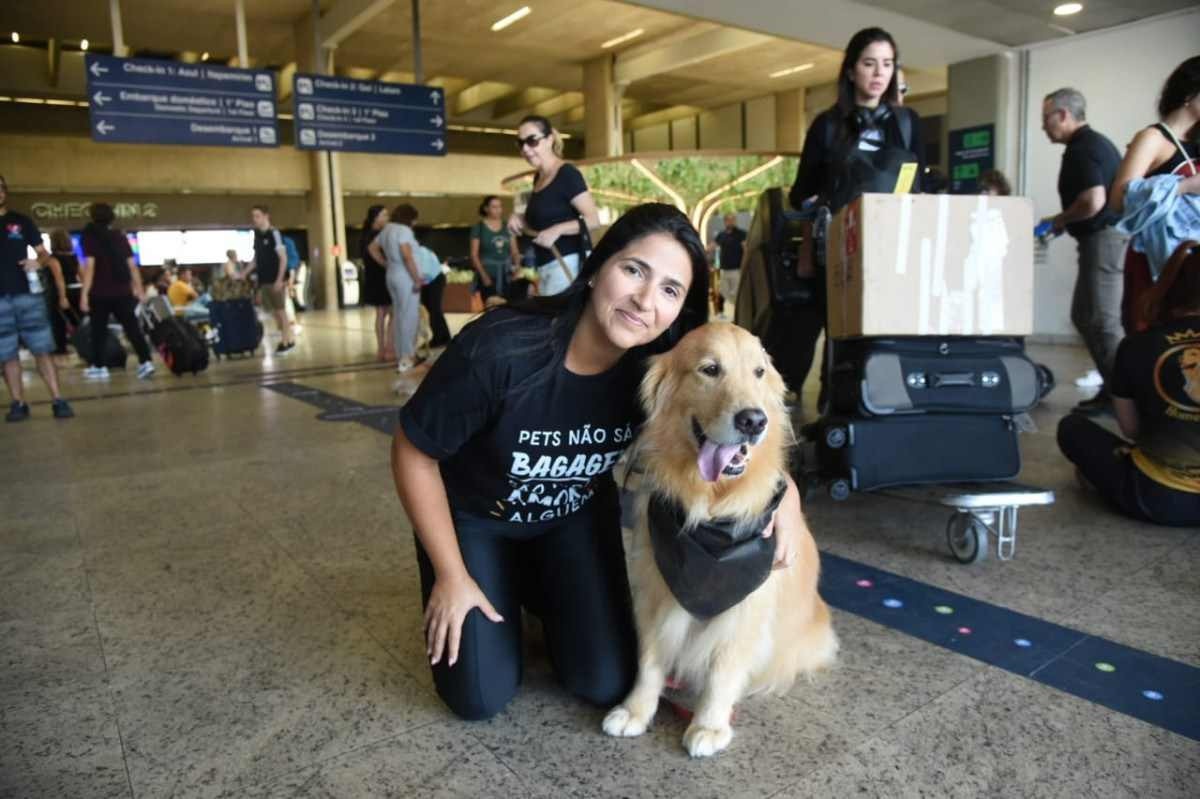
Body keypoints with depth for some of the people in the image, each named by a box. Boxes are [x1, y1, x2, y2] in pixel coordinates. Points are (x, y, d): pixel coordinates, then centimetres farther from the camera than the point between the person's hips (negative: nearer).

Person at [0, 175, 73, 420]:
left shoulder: (21, 221, 10)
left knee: (42, 350, -3)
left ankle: (57, 400, -3)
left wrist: (38, 262, -13)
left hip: (26, 294, 0)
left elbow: (45, 255, 9)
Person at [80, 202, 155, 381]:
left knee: (99, 330, 9)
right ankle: (145, 362, -10)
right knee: (132, 328, 2)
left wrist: (84, 294, -10)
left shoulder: (90, 236, -3)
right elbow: (132, 265, 8)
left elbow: (90, 265, -11)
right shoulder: (120, 236, 9)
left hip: (100, 293, -3)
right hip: (122, 292, 3)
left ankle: (99, 367, 14)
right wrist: (139, 289, 14)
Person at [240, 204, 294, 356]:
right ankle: (285, 338, 17)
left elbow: (283, 258, -13)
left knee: (280, 310, -2)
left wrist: (280, 279, -18)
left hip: (275, 280, -7)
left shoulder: (274, 234, -10)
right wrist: (244, 273, 12)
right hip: (263, 280, 7)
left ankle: (288, 340, 7)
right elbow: (256, 259, 19)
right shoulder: (257, 235, 11)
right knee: (272, 310, 9)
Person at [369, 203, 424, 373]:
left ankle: (400, 355, 18)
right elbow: (407, 256, -22)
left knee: (398, 316, 13)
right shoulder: (403, 230, -14)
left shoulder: (387, 230, 14)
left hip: (392, 276, 9)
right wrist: (417, 279, -18)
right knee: (409, 317, -5)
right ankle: (407, 357, -4)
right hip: (406, 278, -9)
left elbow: (372, 248, 25)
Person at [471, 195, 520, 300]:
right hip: (488, 274, -3)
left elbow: (514, 251, 11)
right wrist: (483, 275, -11)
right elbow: (474, 255, -1)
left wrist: (517, 266, -7)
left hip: (507, 274, 3)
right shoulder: (478, 227, 1)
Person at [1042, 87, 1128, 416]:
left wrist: (1059, 220, -8)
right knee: (1085, 316, 14)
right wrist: (1065, 222, 18)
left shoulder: (1081, 149, -14)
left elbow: (1093, 201, -25)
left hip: (1103, 238, -10)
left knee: (1102, 321, -5)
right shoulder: (1096, 141, 18)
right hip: (1110, 235, 10)